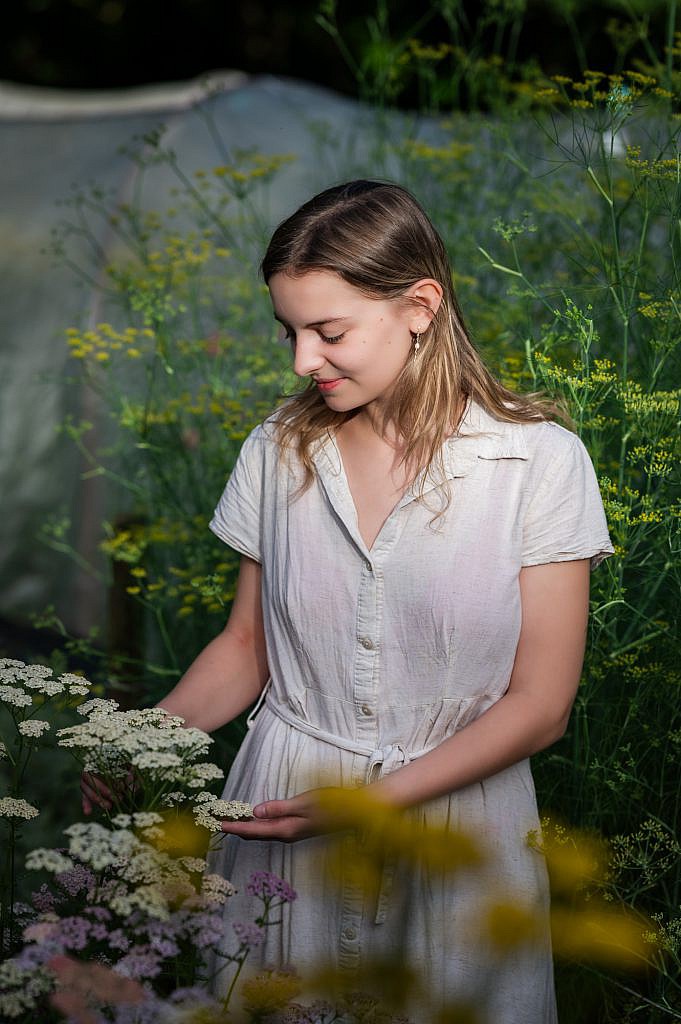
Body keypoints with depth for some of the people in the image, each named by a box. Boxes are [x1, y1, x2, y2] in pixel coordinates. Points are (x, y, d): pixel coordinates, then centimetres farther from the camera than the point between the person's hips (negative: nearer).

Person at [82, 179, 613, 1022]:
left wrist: (375, 799, -19)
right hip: (284, 808, 3)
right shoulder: (278, 453, 0)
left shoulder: (540, 461, -11)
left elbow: (540, 702, -10)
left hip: (458, 806, -2)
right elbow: (248, 643, 9)